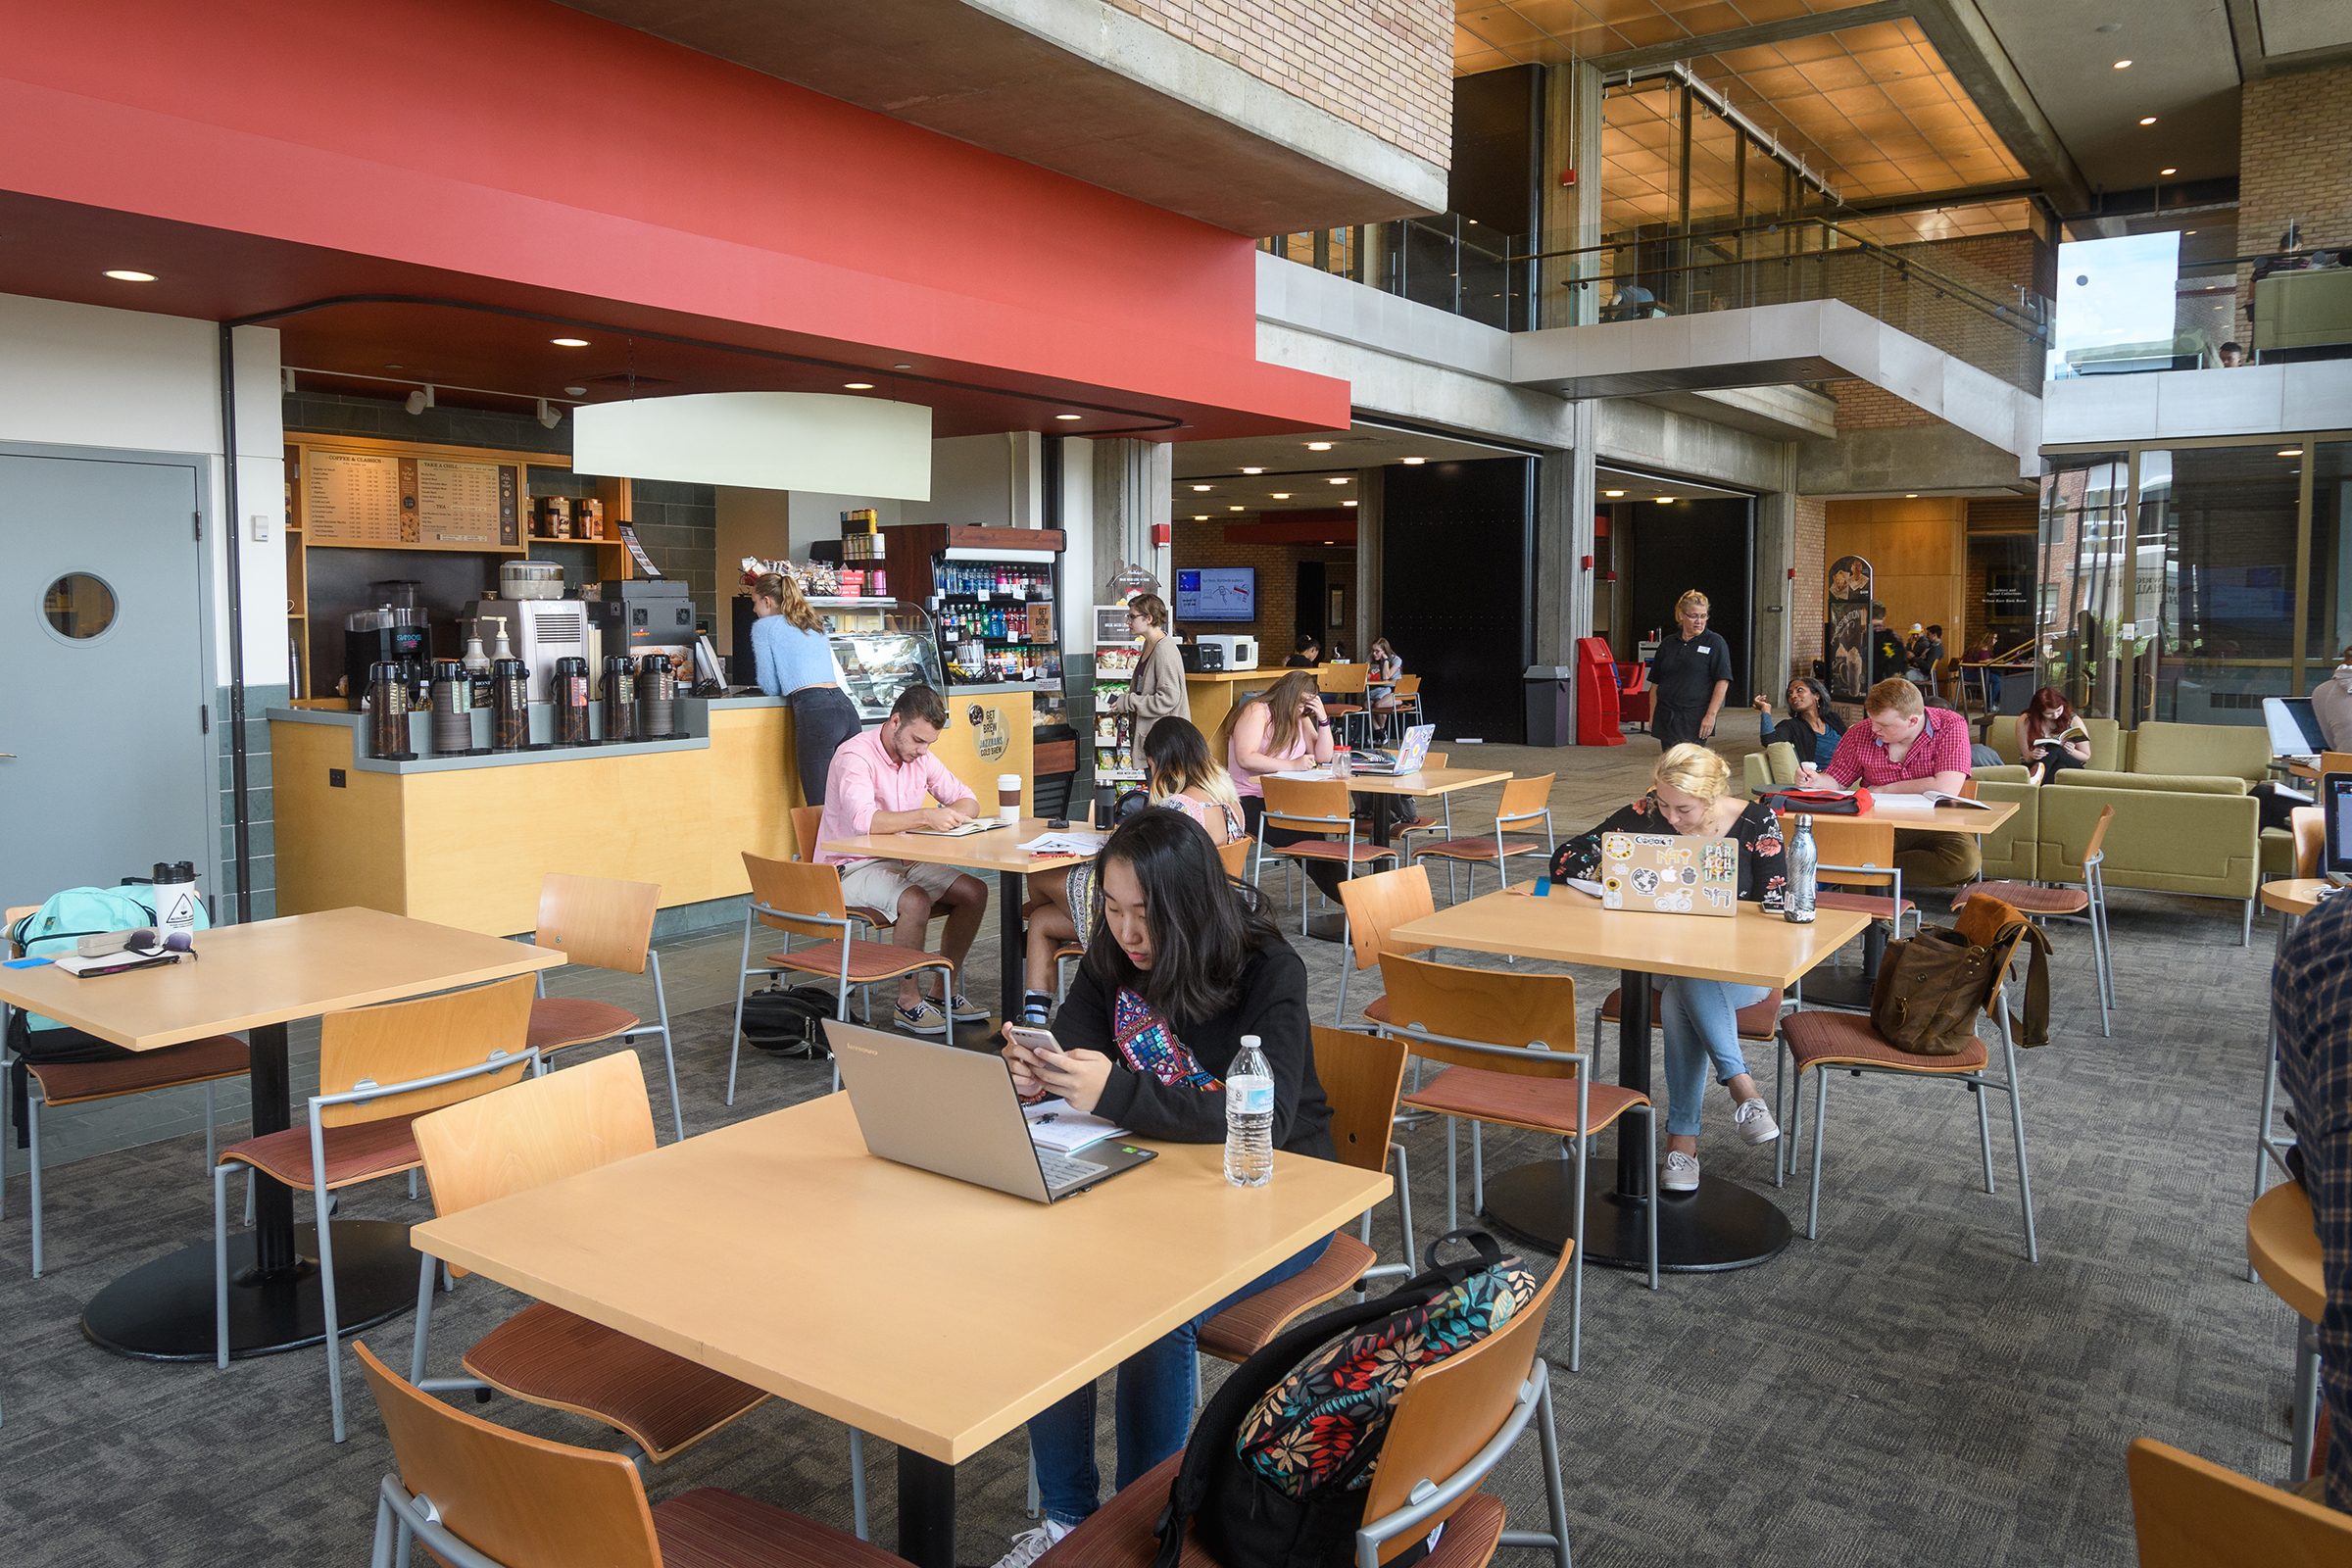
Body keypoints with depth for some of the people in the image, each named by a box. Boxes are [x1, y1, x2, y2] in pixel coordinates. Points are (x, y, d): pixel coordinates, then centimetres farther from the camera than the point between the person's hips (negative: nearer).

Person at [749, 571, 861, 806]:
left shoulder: (764, 626, 10)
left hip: (815, 712, -7)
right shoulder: (815, 624, 28)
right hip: (846, 706, 7)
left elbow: (770, 688, 9)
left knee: (820, 807, -8)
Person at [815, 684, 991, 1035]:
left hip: (902, 861, 8)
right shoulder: (855, 756, -19)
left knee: (974, 891, -8)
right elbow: (863, 820, -35)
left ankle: (945, 991, 2)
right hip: (852, 868, -8)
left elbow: (968, 801, 7)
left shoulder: (920, 756, 4)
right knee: (915, 900, -34)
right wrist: (924, 816, -40)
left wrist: (951, 814, -16)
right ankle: (908, 1001, -16)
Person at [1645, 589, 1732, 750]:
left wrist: (1711, 715, -13)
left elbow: (1722, 681, -5)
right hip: (1666, 720, 4)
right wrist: (1652, 716, 12)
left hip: (1695, 721, -4)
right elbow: (1655, 682, 18)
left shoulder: (1715, 642, 2)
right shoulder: (1667, 643, 15)